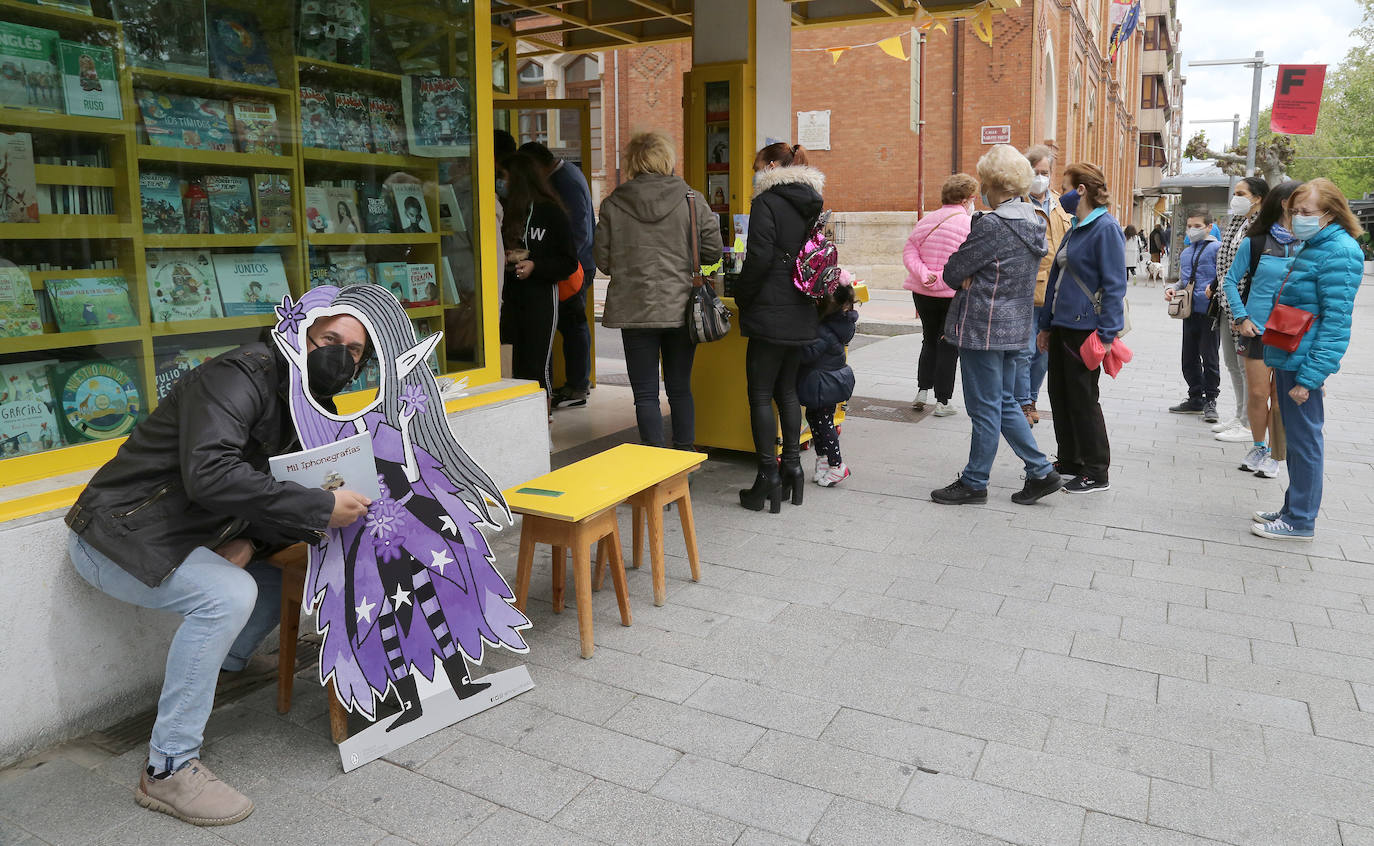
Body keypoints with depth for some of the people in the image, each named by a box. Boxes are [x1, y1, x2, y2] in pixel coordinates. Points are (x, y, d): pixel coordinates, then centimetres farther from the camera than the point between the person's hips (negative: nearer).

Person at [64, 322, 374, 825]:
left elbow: (276, 496, 9)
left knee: (274, 588, 5)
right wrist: (321, 508, -35)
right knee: (227, 596, -27)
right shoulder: (239, 377, -23)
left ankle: (183, 701, 13)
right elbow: (209, 474, -38)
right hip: (115, 534, -9)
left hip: (177, 537, 9)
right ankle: (168, 771, -15)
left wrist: (249, 541, -12)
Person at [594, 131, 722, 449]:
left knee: (645, 393, 6)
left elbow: (603, 261, -1)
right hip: (681, 309, 1)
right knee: (680, 388, 15)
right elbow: (712, 251, -2)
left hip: (635, 311, -1)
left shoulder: (612, 205, -3)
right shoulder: (692, 201, -4)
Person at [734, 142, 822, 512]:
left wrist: (741, 297, -3)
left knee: (760, 395, -1)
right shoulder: (813, 204, 13)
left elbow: (758, 259, -16)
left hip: (770, 314, -8)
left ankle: (769, 475, 0)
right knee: (787, 390, 16)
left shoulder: (767, 203, -11)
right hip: (802, 315, 8)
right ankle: (792, 465, 19)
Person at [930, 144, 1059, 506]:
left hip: (983, 327, -9)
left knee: (985, 408, 2)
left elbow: (952, 271, -14)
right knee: (1005, 403, 18)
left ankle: (974, 483, 15)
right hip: (1013, 325, 9)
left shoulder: (992, 225, -20)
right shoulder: (1032, 222, 9)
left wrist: (967, 279, 5)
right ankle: (1041, 472, 22)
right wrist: (975, 278, -3)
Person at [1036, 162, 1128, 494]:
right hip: (1062, 326, 9)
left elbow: (1115, 285, -17)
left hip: (1085, 328, -9)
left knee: (1083, 398, -2)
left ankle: (1096, 473, 9)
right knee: (1060, 393, 13)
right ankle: (1070, 461, 26)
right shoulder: (1076, 228, 15)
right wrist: (1046, 325, 20)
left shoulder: (1106, 228, -13)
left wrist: (1107, 334, -21)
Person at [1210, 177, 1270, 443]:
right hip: (1229, 304, 9)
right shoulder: (1235, 223, 13)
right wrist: (1214, 287, 18)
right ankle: (1239, 416, 27)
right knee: (1232, 362, 15)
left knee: (1247, 364, -4)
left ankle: (1250, 425, 4)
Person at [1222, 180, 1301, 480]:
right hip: (1259, 329, 0)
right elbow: (1231, 281, 5)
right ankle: (1258, 447, 24)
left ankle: (1274, 455, 19)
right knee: (1258, 394, 3)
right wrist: (1242, 317, -4)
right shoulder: (1255, 243, -2)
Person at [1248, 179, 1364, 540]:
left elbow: (1335, 322, -20)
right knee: (1295, 438, 17)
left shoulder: (1338, 253, -16)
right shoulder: (1311, 247, 14)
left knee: (1305, 441, 0)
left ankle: (1300, 521, 10)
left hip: (1304, 362, -10)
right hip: (1287, 359, 10)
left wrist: (1310, 375, -22)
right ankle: (1293, 508, 29)